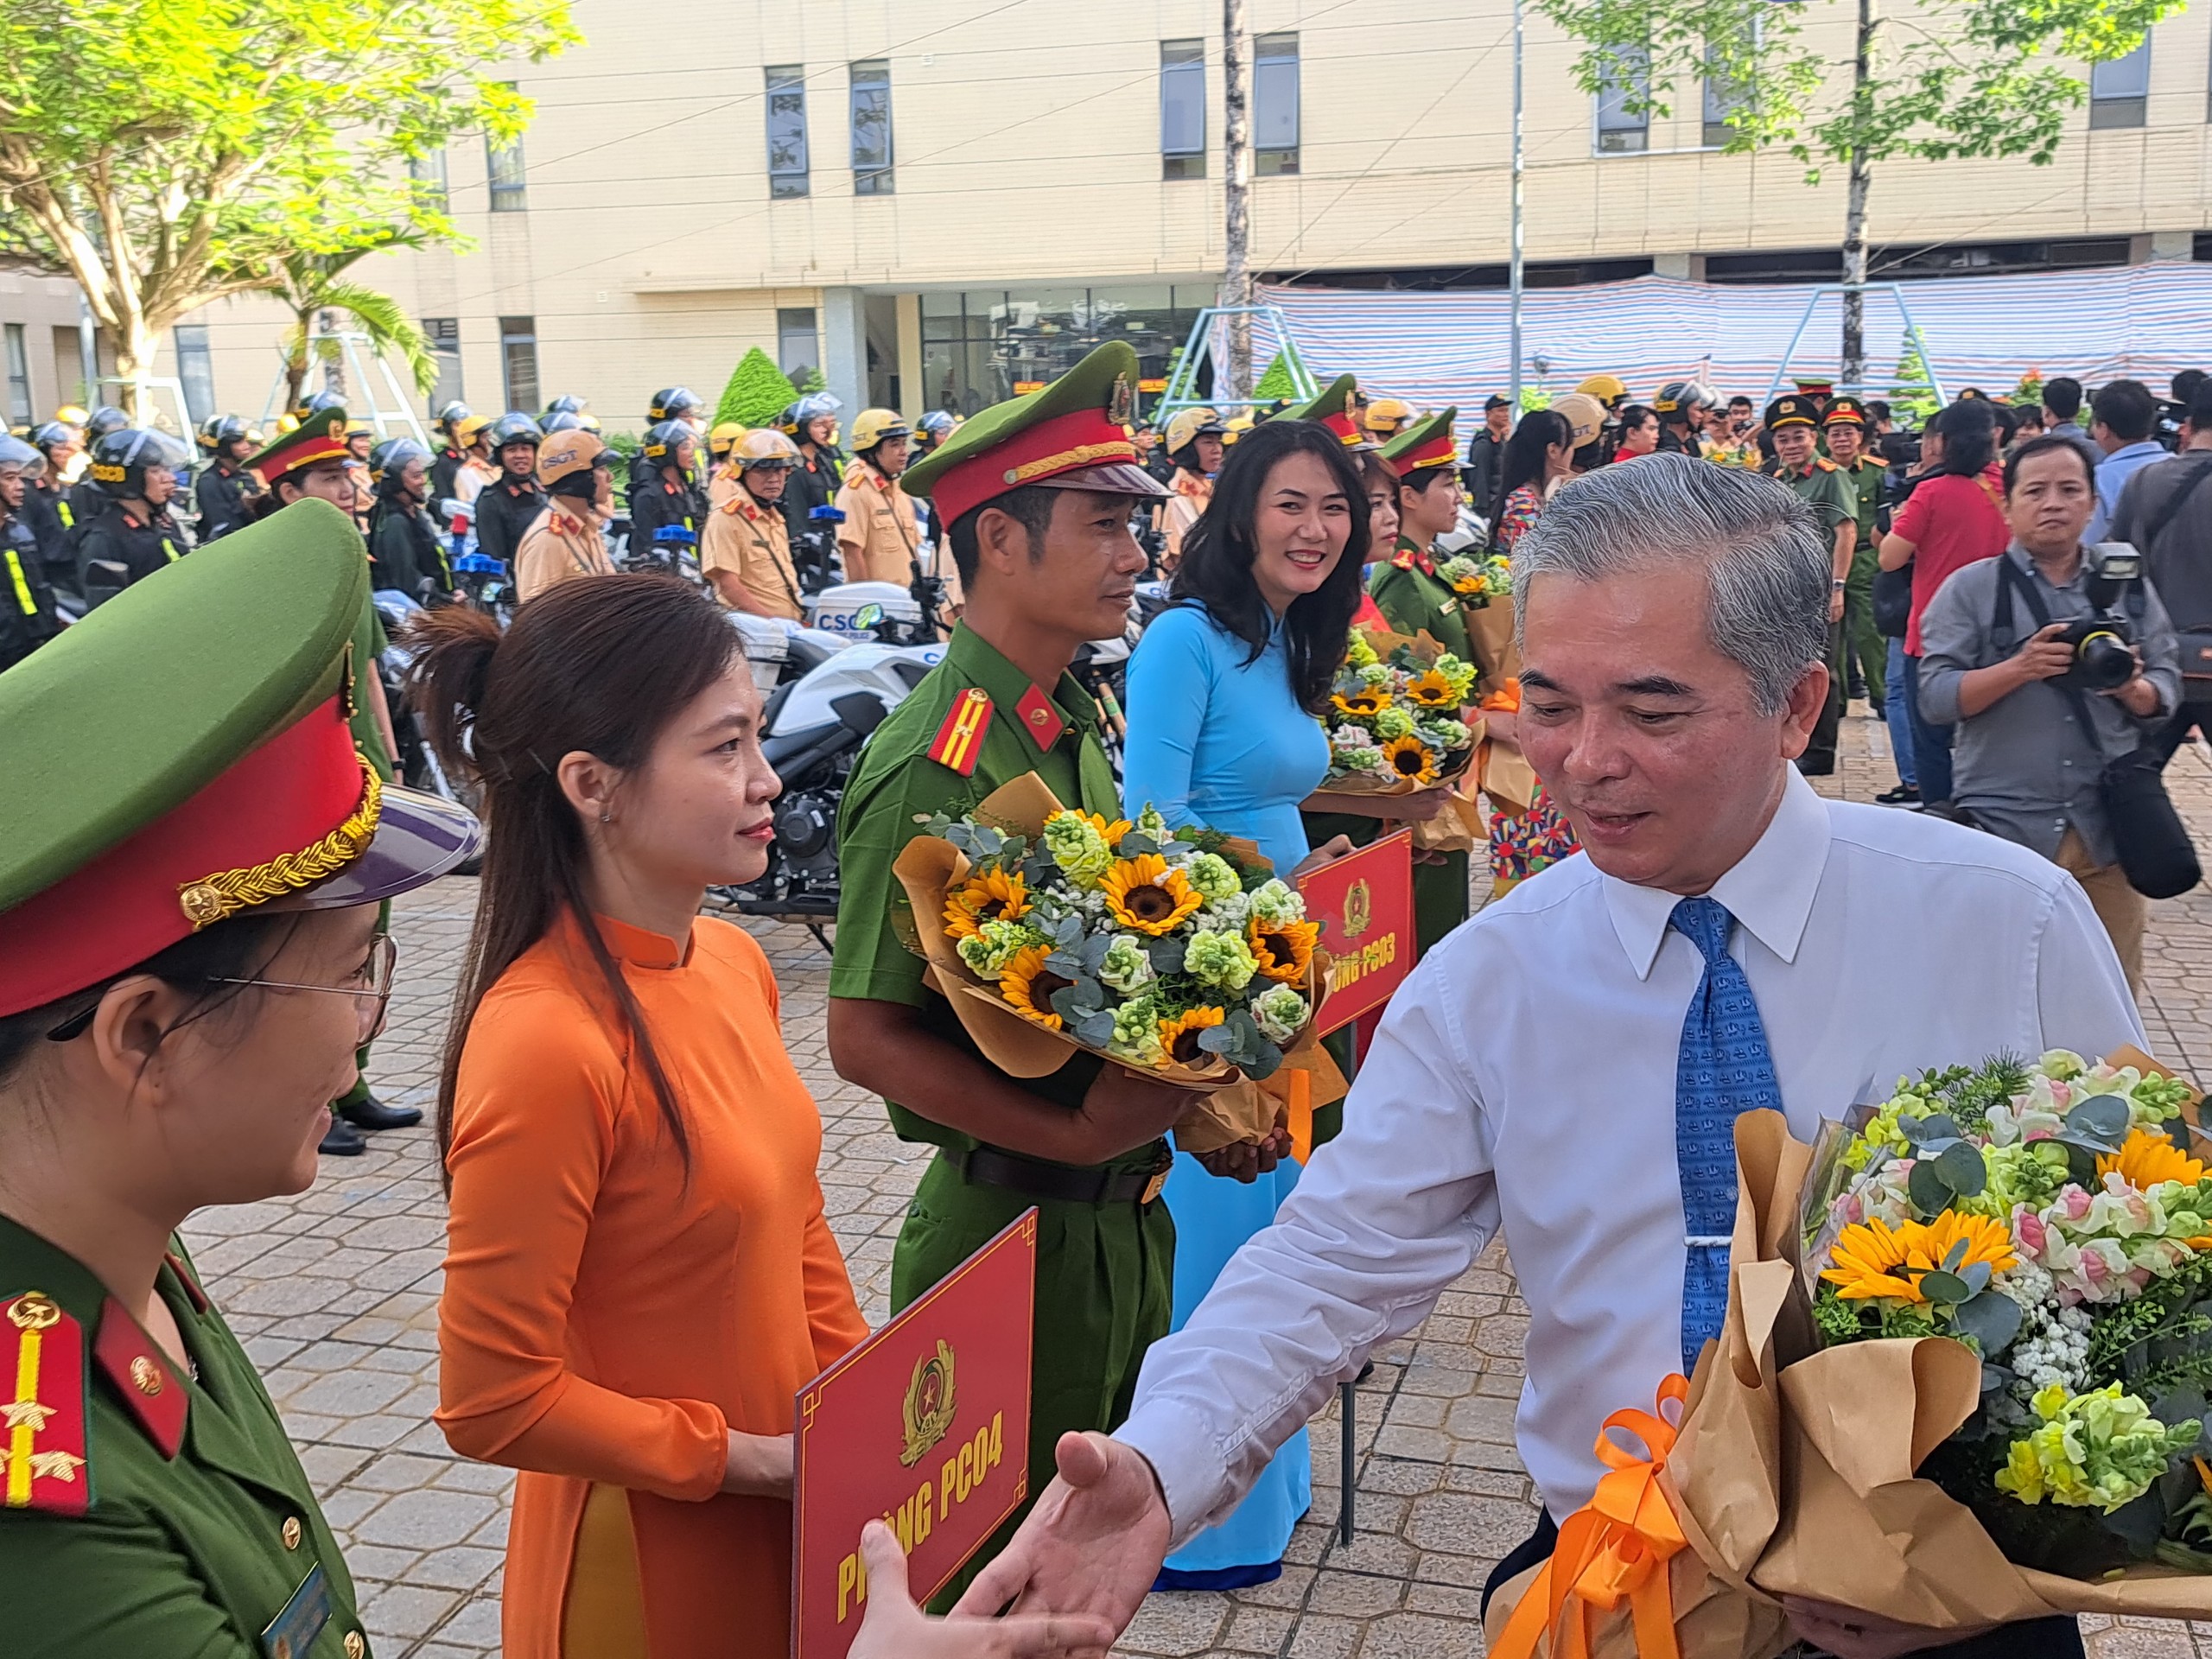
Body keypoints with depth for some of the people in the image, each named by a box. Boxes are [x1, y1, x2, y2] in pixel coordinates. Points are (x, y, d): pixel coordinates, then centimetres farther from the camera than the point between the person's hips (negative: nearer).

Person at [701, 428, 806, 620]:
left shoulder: (776, 517, 20)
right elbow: (728, 586, -12)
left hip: (790, 624, 7)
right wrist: (773, 621, -17)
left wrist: (799, 617, 13)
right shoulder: (726, 518, -5)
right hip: (753, 625, -7)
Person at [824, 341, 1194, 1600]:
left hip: (1125, 1213, 8)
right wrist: (1075, 1132, -25)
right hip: (1013, 1224, -8)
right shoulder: (936, 766, -21)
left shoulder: (1076, 722, 5)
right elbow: (868, 1038, -21)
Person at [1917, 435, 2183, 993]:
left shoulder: (2128, 587, 10)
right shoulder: (1969, 589, 0)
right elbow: (1935, 697, -8)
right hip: (2003, 827, -3)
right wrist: (2018, 668, -22)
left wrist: (2132, 687, -13)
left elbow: (2168, 691, 9)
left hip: (2108, 827, 3)